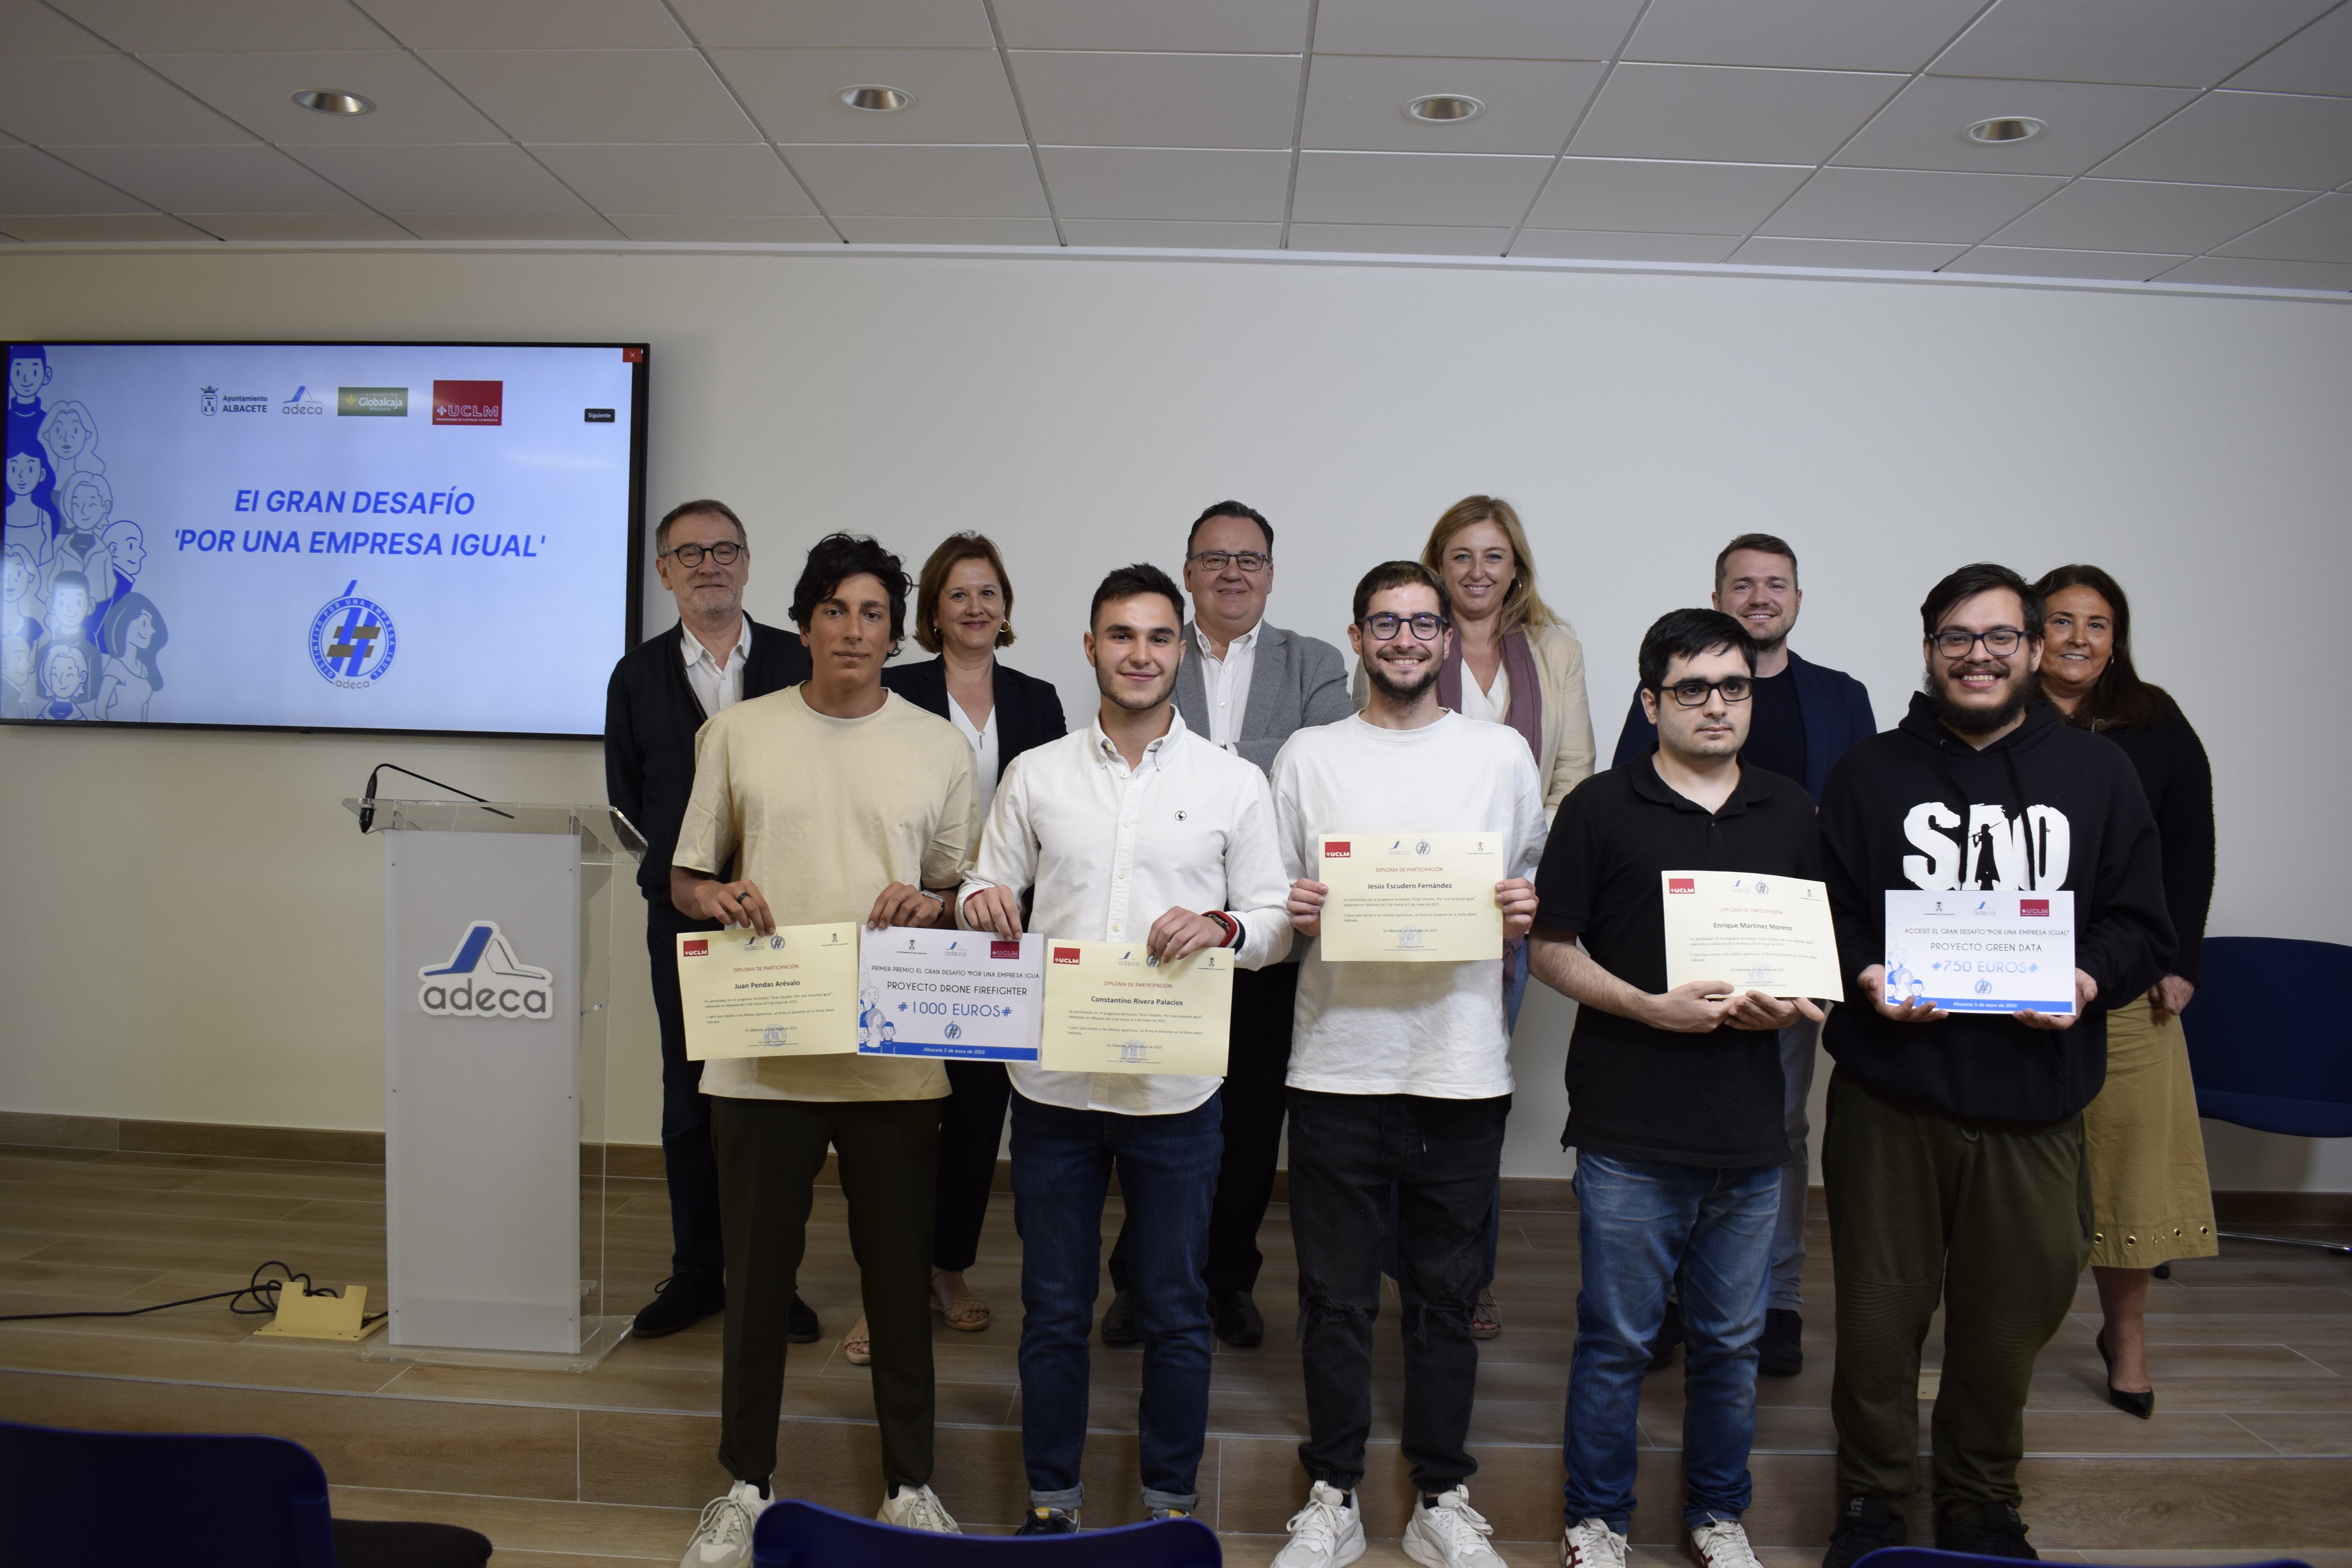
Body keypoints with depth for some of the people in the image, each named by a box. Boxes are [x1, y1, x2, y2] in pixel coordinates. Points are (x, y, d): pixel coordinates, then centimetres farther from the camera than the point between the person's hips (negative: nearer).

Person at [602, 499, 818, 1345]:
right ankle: (697, 1275, 23)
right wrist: (679, 874, -3)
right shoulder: (638, 675, 8)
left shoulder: (800, 663, 3)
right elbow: (626, 802, 8)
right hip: (683, 918, 2)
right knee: (690, 1099, 10)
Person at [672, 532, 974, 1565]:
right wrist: (719, 898, -12)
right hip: (761, 1051, 0)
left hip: (895, 1056, 0)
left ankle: (909, 1485, 27)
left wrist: (931, 906, -11)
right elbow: (685, 879, 10)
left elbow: (967, 890, 10)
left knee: (899, 1276, 10)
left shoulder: (939, 747, 5)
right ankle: (746, 1484, 30)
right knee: (756, 1274, 12)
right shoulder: (737, 734, 5)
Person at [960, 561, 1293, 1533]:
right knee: (1054, 1309, 12)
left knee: (1175, 1313, 11)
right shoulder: (1037, 775, 6)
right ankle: (1051, 1505, 29)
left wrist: (1224, 927, -18)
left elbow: (1277, 923, 3)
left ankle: (1170, 1507, 29)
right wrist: (981, 903, -11)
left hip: (1176, 1085, -1)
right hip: (1054, 1080, 1)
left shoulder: (1234, 784, 2)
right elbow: (987, 889, 12)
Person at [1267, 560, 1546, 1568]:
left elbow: (1535, 887, 13)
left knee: (1447, 1294, 10)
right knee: (1336, 1294, 7)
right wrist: (1290, 913, -11)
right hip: (1337, 1060, 0)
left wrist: (1525, 912, -9)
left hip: (1460, 1065, 0)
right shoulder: (1309, 757, 7)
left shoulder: (1502, 756, 7)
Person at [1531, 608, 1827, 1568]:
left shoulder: (1790, 811, 10)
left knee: (1732, 1341, 15)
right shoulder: (1601, 807, -2)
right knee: (1616, 1340, 6)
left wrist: (1797, 1004, -6)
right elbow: (1549, 950, -3)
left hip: (1750, 1132, 4)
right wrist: (1653, 1007, -16)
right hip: (1629, 1133, -3)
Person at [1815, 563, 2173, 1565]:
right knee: (1880, 1308, 7)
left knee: (2012, 1311, 13)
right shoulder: (1869, 774, 5)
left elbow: (2143, 924, 7)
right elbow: (1820, 913, 2)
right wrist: (1864, 976, -17)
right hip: (1891, 1095, -1)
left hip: (2035, 1103, 1)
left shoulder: (2097, 775, 8)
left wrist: (2091, 978, -13)